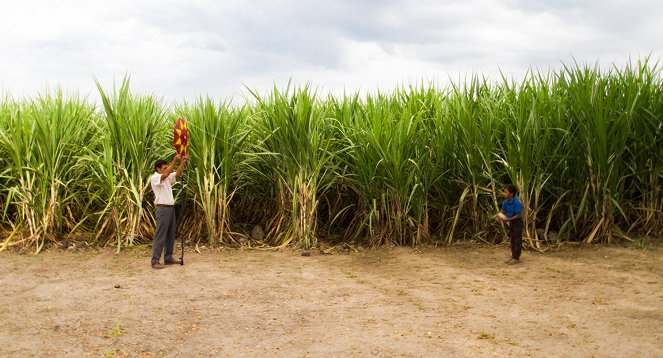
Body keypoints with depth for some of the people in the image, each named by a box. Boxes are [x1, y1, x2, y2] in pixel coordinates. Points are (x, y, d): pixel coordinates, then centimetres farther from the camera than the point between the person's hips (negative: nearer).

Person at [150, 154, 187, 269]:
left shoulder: (167, 178, 16)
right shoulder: (154, 178, -10)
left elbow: (177, 173, 11)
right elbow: (165, 174, -27)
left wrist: (182, 162, -3)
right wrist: (174, 161, -29)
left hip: (171, 208, 9)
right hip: (163, 209, -9)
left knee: (170, 235, 12)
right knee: (160, 236, -9)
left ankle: (168, 258, 19)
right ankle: (155, 261, -7)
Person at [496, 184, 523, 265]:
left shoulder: (516, 203, -25)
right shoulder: (506, 202, -1)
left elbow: (518, 215, -24)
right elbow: (502, 211, 8)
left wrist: (509, 219, -29)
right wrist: (499, 215, -13)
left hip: (517, 222, -9)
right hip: (511, 222, 9)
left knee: (517, 240, -2)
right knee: (512, 240, 15)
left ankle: (516, 258, 3)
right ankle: (513, 256, 25)